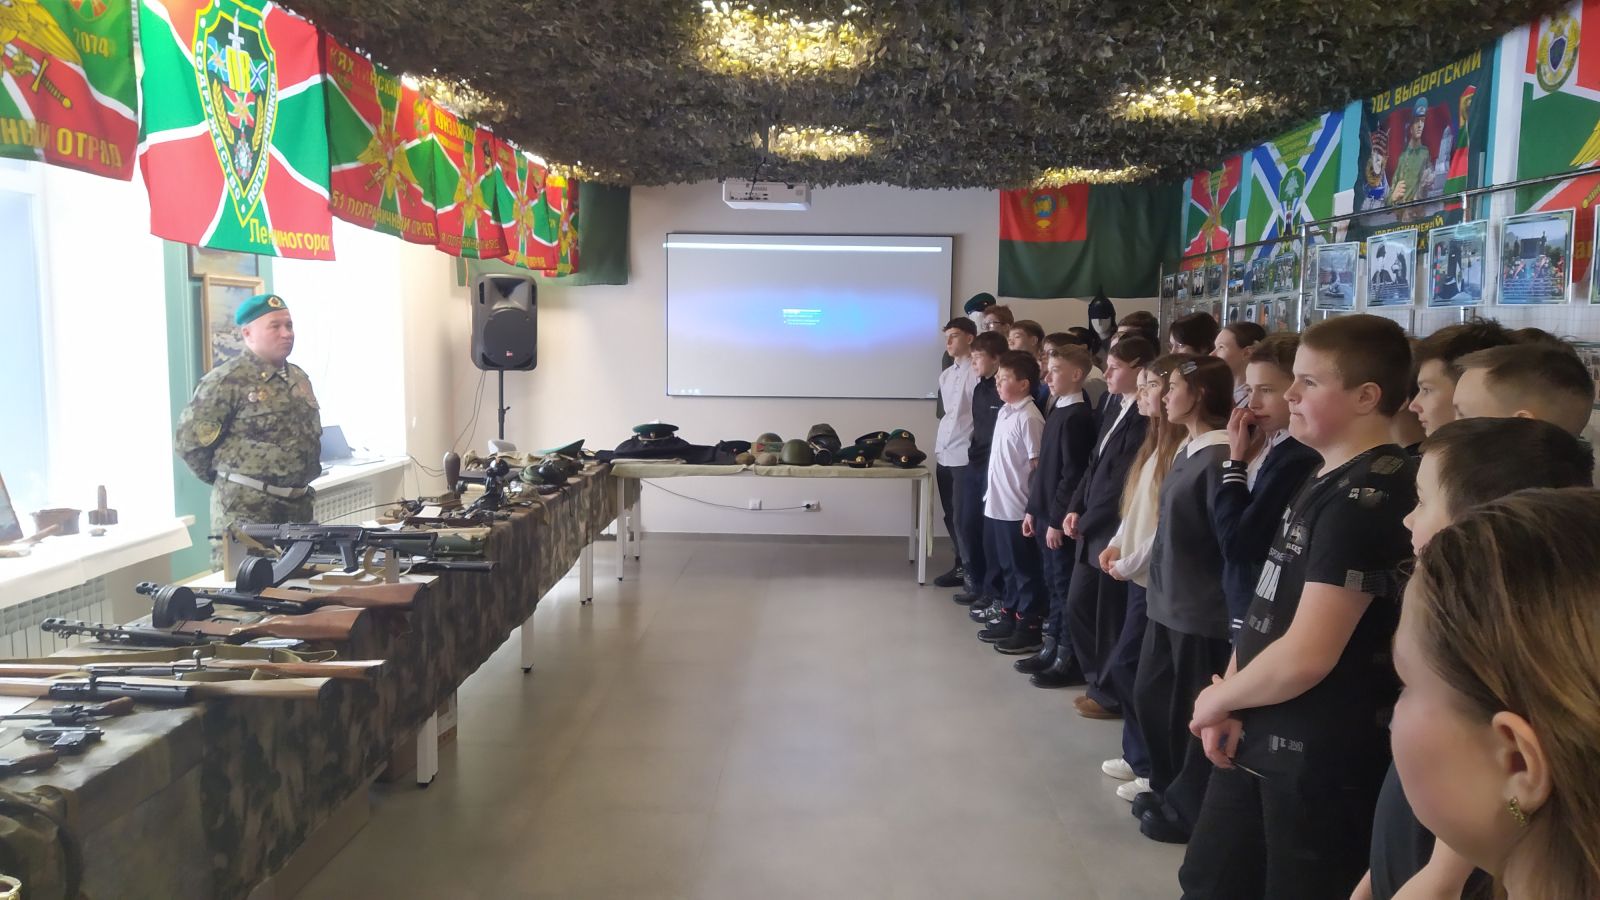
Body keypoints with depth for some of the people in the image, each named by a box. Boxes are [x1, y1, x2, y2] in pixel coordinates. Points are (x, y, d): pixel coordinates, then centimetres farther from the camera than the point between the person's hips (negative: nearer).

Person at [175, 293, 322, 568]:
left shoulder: (299, 377, 13)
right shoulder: (226, 381, -10)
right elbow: (189, 440, -10)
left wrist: (299, 484, 15)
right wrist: (231, 480, 0)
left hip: (299, 504, 7)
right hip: (245, 508, -7)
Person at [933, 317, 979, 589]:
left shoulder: (979, 372, -10)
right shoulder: (945, 375, 16)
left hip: (967, 454, -8)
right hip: (944, 454, 8)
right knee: (951, 515, 12)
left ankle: (969, 568, 10)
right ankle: (962, 564, 24)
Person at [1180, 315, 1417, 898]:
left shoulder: (1368, 498, -21)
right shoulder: (1326, 481, 11)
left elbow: (1305, 655, -27)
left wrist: (1217, 699, -9)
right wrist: (1229, 704, 0)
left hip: (1321, 760, -9)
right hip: (1259, 740, 9)